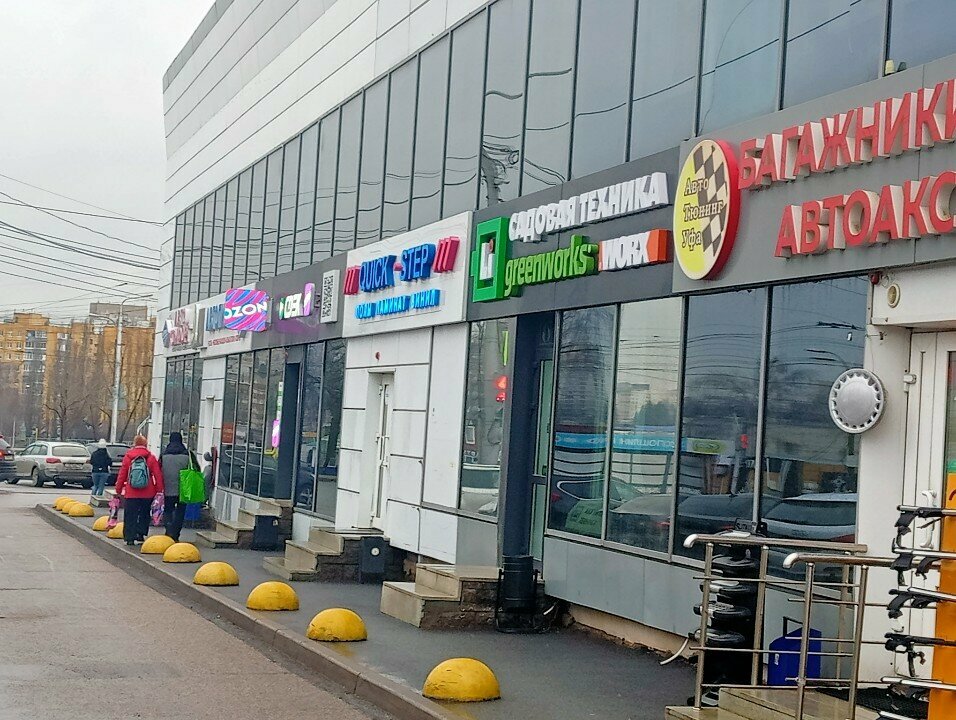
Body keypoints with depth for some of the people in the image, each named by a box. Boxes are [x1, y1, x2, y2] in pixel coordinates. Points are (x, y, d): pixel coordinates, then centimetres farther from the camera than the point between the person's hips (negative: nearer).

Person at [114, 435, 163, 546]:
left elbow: (122, 475, 5)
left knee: (130, 516, 5)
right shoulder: (151, 458, -2)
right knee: (144, 515, 15)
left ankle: (130, 538, 0)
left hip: (131, 493, 0)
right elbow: (158, 475, -4)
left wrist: (118, 489, 13)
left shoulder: (127, 457, 1)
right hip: (148, 494, 0)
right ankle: (141, 535, 13)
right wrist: (159, 490, 2)